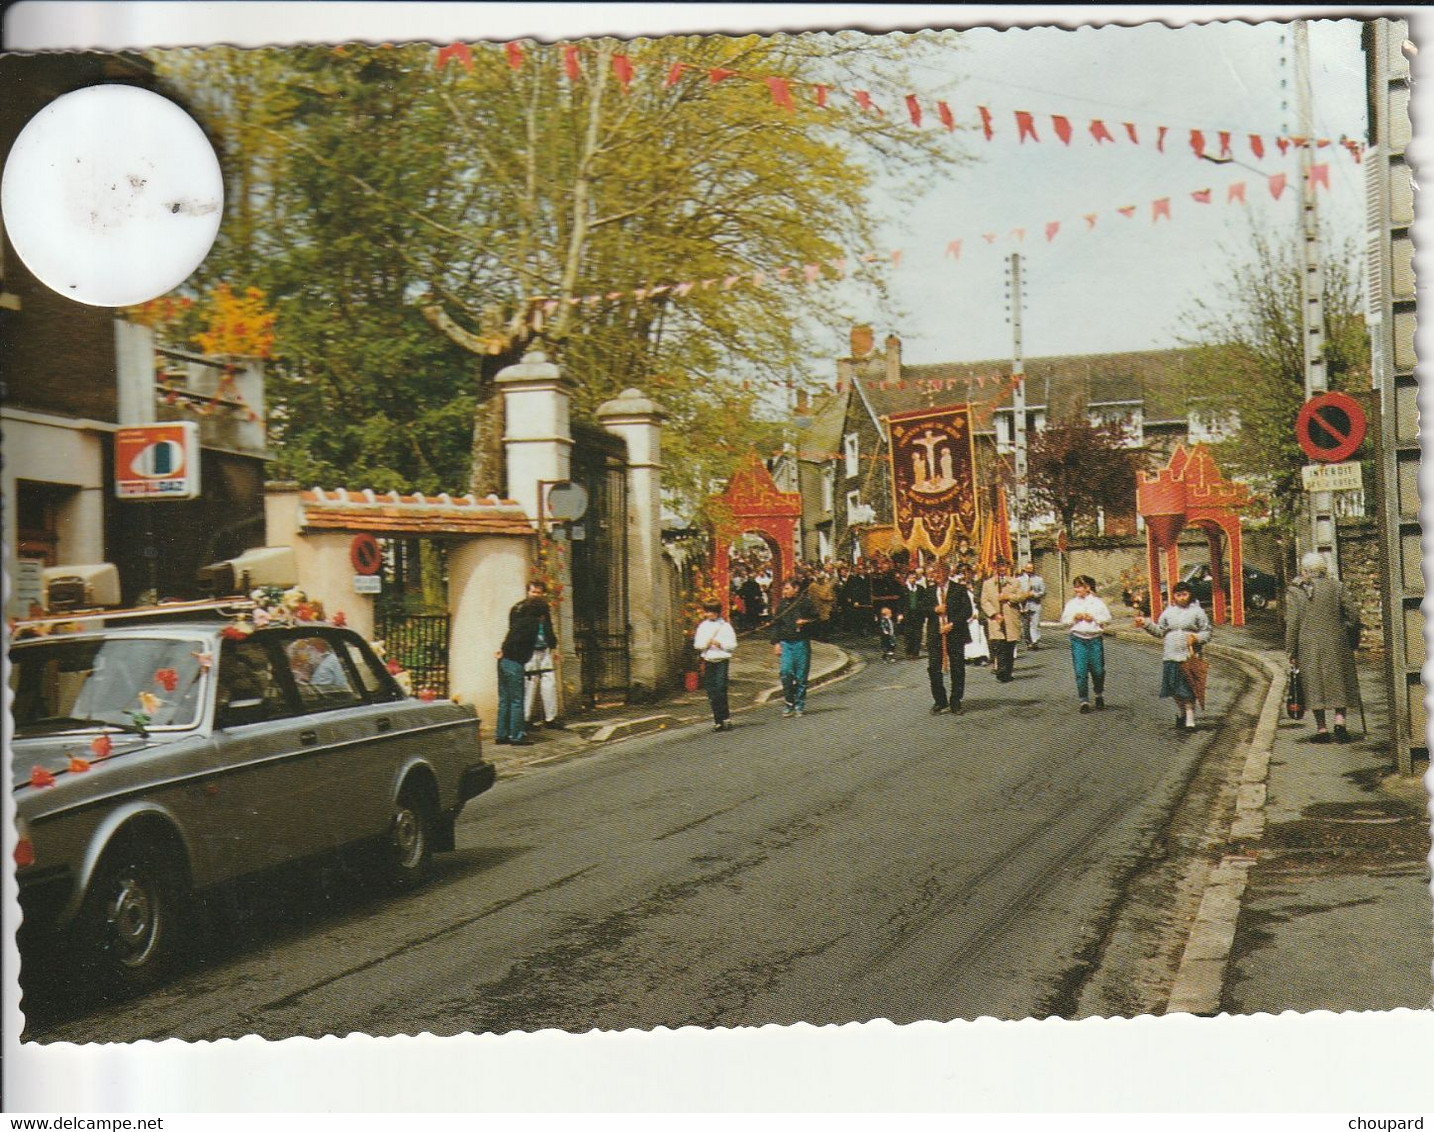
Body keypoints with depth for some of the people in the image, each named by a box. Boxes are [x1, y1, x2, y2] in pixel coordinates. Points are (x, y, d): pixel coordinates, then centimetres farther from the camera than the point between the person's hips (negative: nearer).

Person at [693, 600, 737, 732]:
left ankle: (725, 718, -2)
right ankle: (718, 719, 9)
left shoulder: (725, 626, 1)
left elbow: (732, 646, 0)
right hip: (708, 661, 4)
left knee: (720, 689, -11)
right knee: (711, 691, 2)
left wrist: (720, 644, -13)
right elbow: (697, 645, 9)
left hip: (722, 660, -4)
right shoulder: (703, 626, 10)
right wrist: (706, 643, -10)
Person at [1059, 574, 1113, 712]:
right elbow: (1064, 621, 9)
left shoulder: (1097, 602, 4)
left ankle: (1099, 695, 27)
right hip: (1078, 639, 1)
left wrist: (1093, 618, -11)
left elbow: (1107, 618, 2)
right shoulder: (1071, 604, 9)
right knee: (1080, 671, -5)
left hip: (1095, 639, -1)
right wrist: (1074, 618, -9)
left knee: (1098, 670, 3)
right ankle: (1084, 700, 1)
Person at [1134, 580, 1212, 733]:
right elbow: (1160, 631, 15)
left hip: (1190, 657, -4)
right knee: (1174, 688, 8)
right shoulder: (1168, 612, 11)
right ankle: (1183, 713, 31)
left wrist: (1197, 638, -15)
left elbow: (1206, 632, 3)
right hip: (1171, 657, 4)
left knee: (1188, 690, -6)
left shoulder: (1197, 611, 2)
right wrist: (1145, 624, 3)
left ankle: (1190, 720, -2)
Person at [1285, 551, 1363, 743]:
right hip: (1336, 643, 1)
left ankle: (1321, 728, 6)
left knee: (1314, 685, 6)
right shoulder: (1336, 587, -1)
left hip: (1308, 646, 0)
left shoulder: (1294, 593, -4)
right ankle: (1339, 719, -4)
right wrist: (1345, 632, 12)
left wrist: (1292, 653, 0)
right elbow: (1353, 614, -2)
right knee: (1339, 682, 12)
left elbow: (1291, 625, -5)